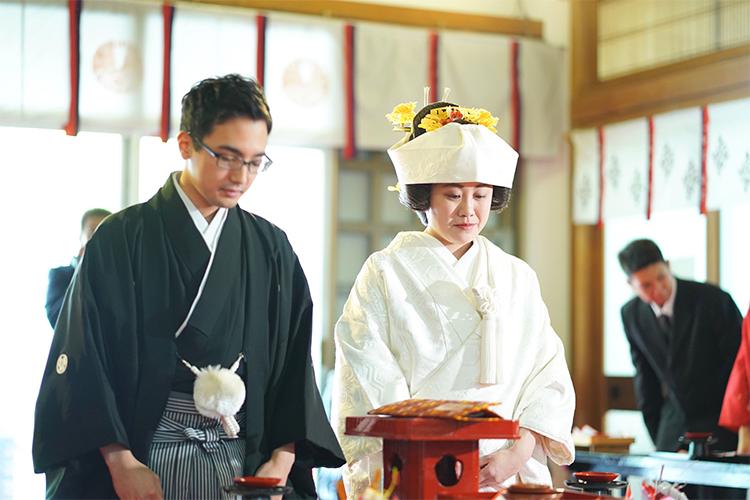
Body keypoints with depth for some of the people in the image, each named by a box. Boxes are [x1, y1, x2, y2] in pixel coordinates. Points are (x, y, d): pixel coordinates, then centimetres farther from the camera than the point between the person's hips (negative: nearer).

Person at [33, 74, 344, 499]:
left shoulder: (271, 249, 7)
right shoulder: (122, 240, -4)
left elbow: (294, 362, 6)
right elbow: (83, 359, -7)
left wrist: (282, 460, -5)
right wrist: (121, 462, -14)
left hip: (244, 465, 3)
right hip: (142, 460, -3)